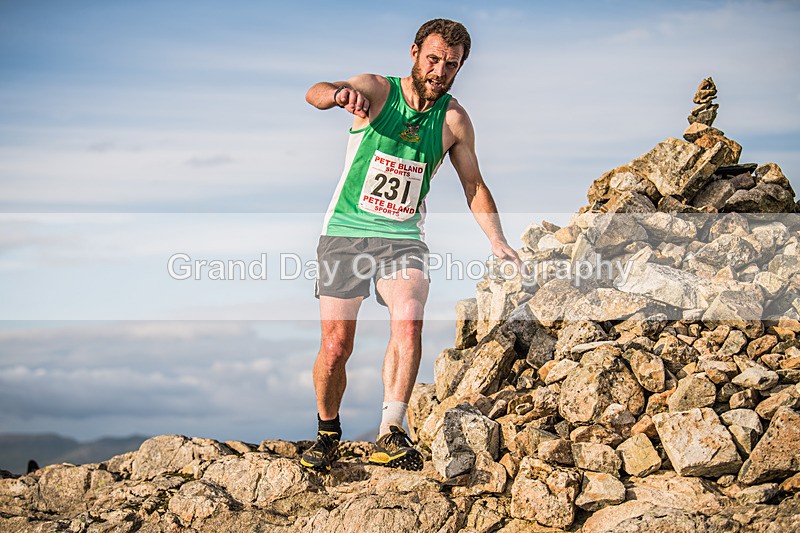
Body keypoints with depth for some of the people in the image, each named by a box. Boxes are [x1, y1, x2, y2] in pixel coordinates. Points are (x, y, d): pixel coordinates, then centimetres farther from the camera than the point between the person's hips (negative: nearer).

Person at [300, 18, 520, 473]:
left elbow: (474, 184, 11)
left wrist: (497, 240, -3)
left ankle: (391, 435, -26)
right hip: (346, 231, -1)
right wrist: (339, 94, -52)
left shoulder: (454, 119, -1)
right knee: (336, 345, -3)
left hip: (404, 238, 1)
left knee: (409, 320, -26)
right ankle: (328, 432, 21)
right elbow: (314, 94, -27)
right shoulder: (376, 90, -8)